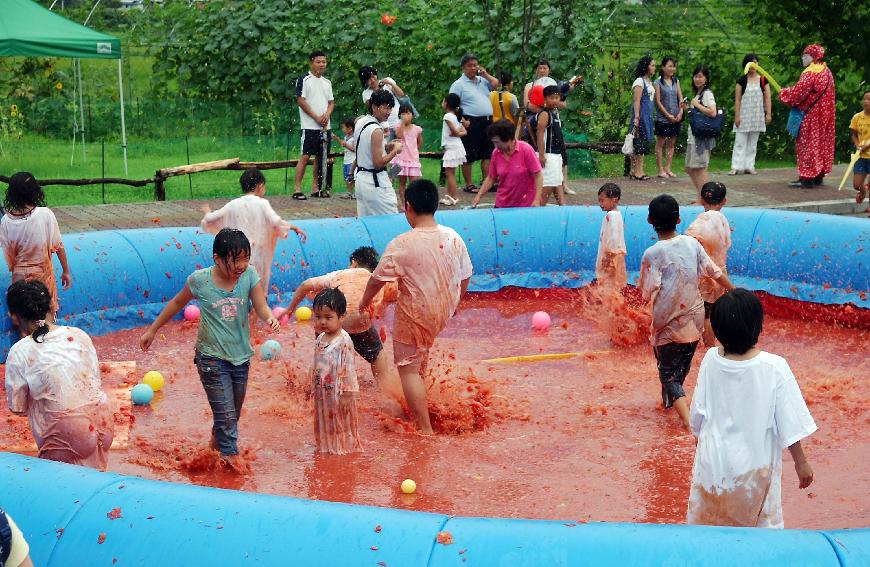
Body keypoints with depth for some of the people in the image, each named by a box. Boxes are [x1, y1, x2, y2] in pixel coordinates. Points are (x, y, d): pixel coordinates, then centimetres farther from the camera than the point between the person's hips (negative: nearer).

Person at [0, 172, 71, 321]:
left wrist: (14, 270, 14)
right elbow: (58, 246, -12)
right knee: (46, 315, 17)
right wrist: (66, 271, -1)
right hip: (42, 273, -2)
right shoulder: (45, 214, -19)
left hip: (20, 275, 2)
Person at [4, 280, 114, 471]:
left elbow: (18, 408, -2)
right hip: (101, 423, 4)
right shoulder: (79, 335, 0)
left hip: (66, 434, -4)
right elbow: (96, 378, 8)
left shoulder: (19, 353, -10)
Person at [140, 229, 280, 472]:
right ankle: (230, 454, 9)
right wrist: (152, 329, 8)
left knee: (234, 410, 19)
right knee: (225, 412, -7)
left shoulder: (250, 275, -9)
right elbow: (177, 303, 2)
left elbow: (261, 306, -16)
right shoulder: (200, 280, -14)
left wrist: (270, 318, -40)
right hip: (211, 357, -4)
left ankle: (217, 439, 45)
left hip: (241, 354, 4)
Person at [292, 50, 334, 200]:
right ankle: (297, 189, -8)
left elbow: (331, 102, 18)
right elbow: (301, 101, -9)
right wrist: (316, 118, -12)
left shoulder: (327, 82, 16)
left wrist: (327, 114, -4)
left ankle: (315, 188, 15)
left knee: (320, 157, 8)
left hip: (325, 126, 7)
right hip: (309, 126, -7)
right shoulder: (304, 80, -4)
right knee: (304, 156, -9)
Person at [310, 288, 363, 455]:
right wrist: (314, 387, 17)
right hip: (322, 390, 7)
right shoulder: (320, 338, 3)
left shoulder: (344, 341, -19)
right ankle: (326, 445, 35)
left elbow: (348, 368, -19)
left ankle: (345, 446, 24)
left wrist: (348, 393, -18)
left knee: (341, 420, 8)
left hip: (338, 391, -7)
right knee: (324, 419, 19)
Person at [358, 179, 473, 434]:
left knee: (408, 369, 4)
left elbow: (377, 280, -12)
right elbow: (465, 278, 4)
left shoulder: (401, 245, -22)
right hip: (443, 312, 6)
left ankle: (425, 430, 3)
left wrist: (364, 303, 6)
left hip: (414, 316, -6)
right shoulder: (453, 238, -7)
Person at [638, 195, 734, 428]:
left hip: (668, 323, -5)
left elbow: (648, 293, -20)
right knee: (682, 366, 24)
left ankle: (687, 418, -17)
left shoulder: (652, 254, -18)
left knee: (668, 372, 2)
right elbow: (715, 272, 3)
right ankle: (669, 400, 47)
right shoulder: (692, 243, -4)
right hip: (695, 319, 5)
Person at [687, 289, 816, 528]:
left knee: (707, 523, 19)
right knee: (758, 523, 15)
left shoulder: (711, 360, -14)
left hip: (713, 462, 3)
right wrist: (801, 462, -1)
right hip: (753, 467, -2)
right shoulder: (774, 368, -22)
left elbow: (697, 412, -1)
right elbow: (790, 424, -15)